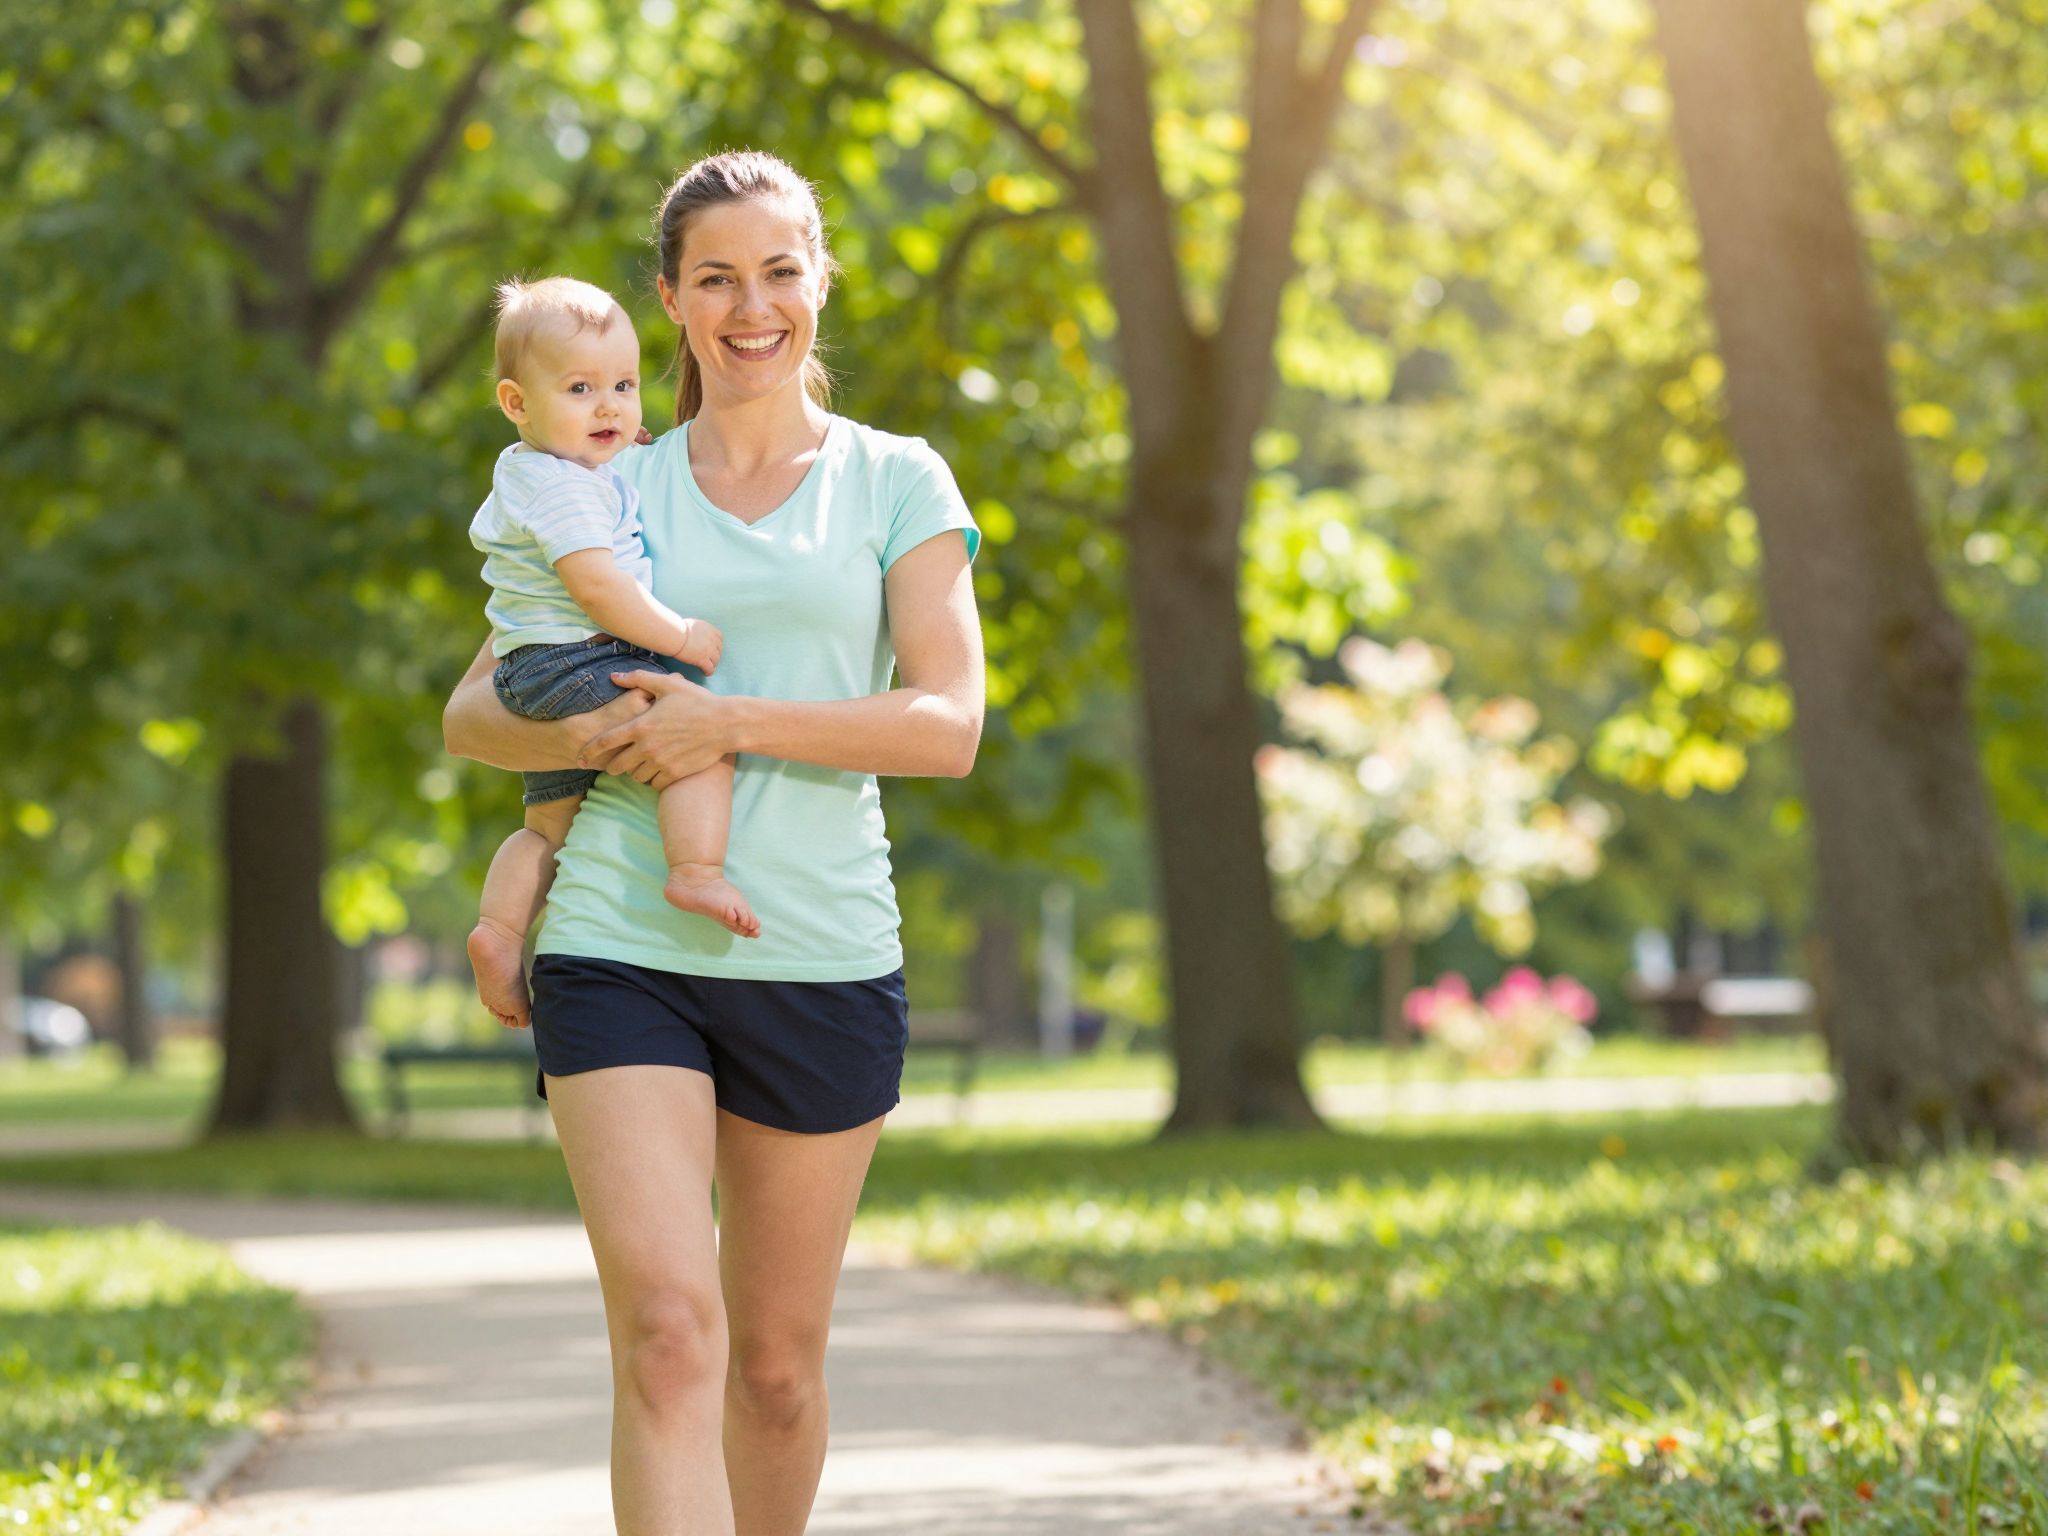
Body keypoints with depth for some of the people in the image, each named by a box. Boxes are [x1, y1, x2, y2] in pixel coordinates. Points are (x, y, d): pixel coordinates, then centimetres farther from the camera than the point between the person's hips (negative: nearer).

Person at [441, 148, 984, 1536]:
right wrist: (590, 732, -10)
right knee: (667, 1333, -16)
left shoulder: (897, 483, 7)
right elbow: (474, 715, 12)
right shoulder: (613, 488, 12)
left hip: (823, 958, 0)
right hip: (621, 947, 0)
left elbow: (949, 726, -4)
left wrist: (733, 721, -14)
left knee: (778, 1360, 10)